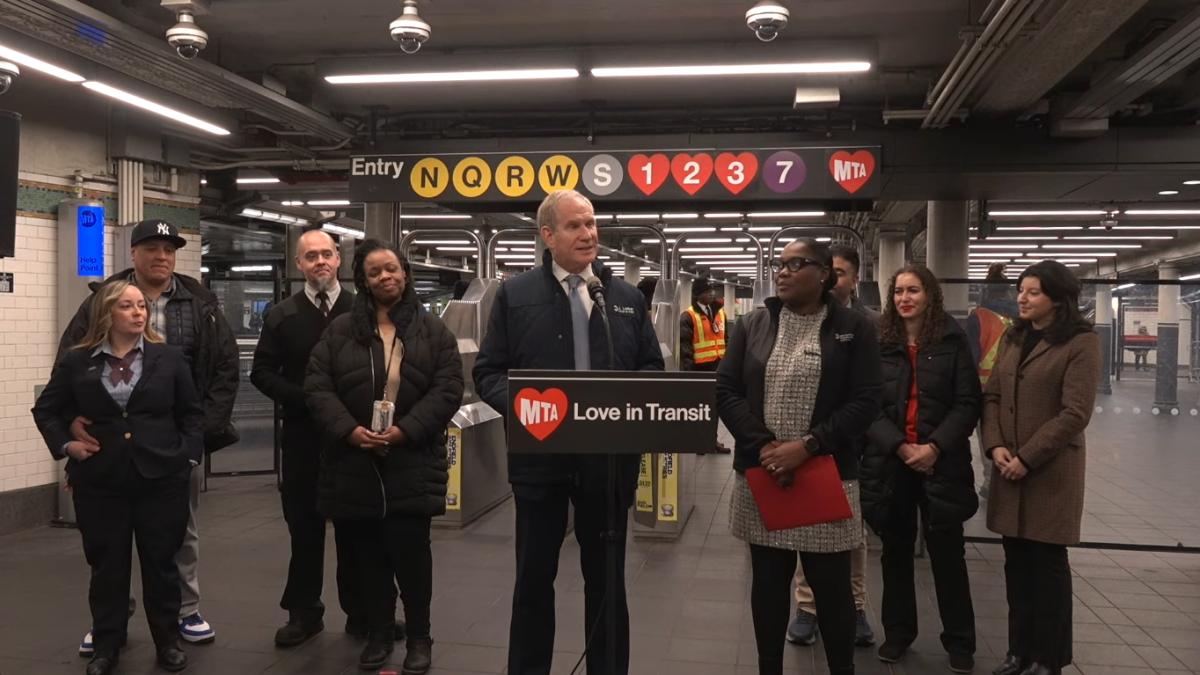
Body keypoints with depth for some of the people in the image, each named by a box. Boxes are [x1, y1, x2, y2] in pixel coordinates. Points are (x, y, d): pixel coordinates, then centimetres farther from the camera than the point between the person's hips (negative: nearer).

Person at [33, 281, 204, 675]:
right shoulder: (77, 361, 2)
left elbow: (192, 413, 6)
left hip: (161, 478, 0)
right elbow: (45, 410, 13)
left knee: (161, 563, 8)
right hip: (100, 482, 1)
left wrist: (189, 456, -3)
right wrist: (65, 444, -1)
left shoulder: (169, 358, 2)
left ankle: (168, 642, 22)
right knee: (106, 565, 10)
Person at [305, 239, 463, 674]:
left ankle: (419, 637, 15)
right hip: (354, 463, 2)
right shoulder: (340, 331, 7)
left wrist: (405, 430, -15)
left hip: (412, 463, -2)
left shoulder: (433, 331, 3)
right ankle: (378, 634, 24)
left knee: (410, 550, -1)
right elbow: (317, 387, 1)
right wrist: (349, 430, -14)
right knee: (367, 554, 9)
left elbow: (448, 389, -4)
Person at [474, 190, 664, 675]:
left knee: (606, 577, 14)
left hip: (609, 458, 2)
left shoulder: (628, 297, 7)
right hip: (540, 456, -1)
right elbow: (488, 372, 0)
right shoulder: (515, 295, 1)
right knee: (534, 577, 9)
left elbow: (652, 367, 10)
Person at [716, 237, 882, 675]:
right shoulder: (752, 325, 6)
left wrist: (807, 446, -17)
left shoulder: (853, 328, 0)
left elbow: (866, 401, -6)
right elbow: (726, 392, 1)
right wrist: (764, 447, -13)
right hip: (762, 475, 2)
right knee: (768, 580, 11)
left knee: (831, 583, 7)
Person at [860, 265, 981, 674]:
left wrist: (935, 446, -15)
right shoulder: (878, 343, 4)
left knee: (947, 552, 5)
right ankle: (897, 633, 25)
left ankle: (959, 641, 18)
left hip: (942, 463, -1)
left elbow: (968, 403, -3)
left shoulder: (953, 342, 1)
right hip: (889, 462, 2)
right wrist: (899, 446, -14)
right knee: (896, 550, 12)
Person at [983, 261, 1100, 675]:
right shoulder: (1013, 339, 13)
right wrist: (995, 445, -6)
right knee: (1017, 560, 10)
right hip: (1009, 469, 6)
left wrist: (1027, 458, -14)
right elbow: (991, 396, 10)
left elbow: (1075, 414, -14)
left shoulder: (1081, 342, -8)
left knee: (1047, 561, 4)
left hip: (1052, 470, -5)